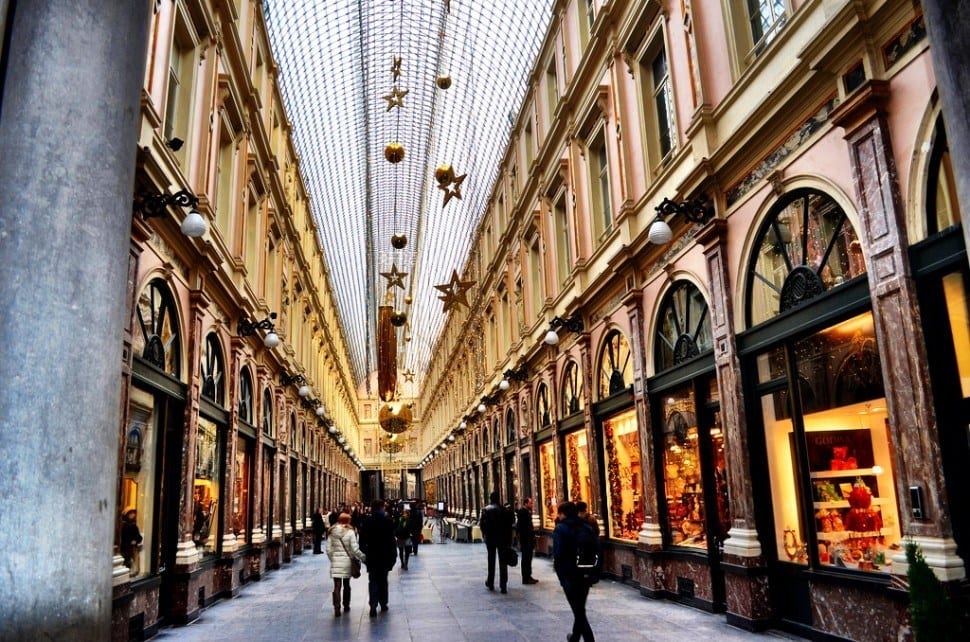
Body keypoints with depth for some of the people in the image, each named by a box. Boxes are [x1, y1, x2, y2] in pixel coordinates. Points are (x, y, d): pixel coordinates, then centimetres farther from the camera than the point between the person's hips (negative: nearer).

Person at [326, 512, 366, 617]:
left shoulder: (332, 532, 0)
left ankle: (337, 608, -11)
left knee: (337, 586, 0)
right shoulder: (350, 532, -9)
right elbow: (355, 549, -12)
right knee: (346, 585, 17)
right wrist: (364, 558, -1)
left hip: (335, 561, 1)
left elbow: (328, 549, 2)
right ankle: (346, 606, 28)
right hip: (347, 561, -1)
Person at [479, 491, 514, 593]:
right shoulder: (504, 510, -3)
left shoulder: (486, 510, -7)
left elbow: (482, 523, -15)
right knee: (503, 562, 4)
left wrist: (484, 535, -1)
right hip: (503, 538, 0)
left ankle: (490, 583, 22)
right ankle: (503, 585, -2)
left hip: (490, 538, 0)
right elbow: (511, 521, -6)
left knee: (491, 561, 15)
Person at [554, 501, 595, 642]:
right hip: (586, 575, 6)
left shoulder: (560, 529, -11)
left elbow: (558, 555, -18)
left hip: (570, 576, -6)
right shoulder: (586, 527, 6)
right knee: (580, 608, 21)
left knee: (579, 611, 1)